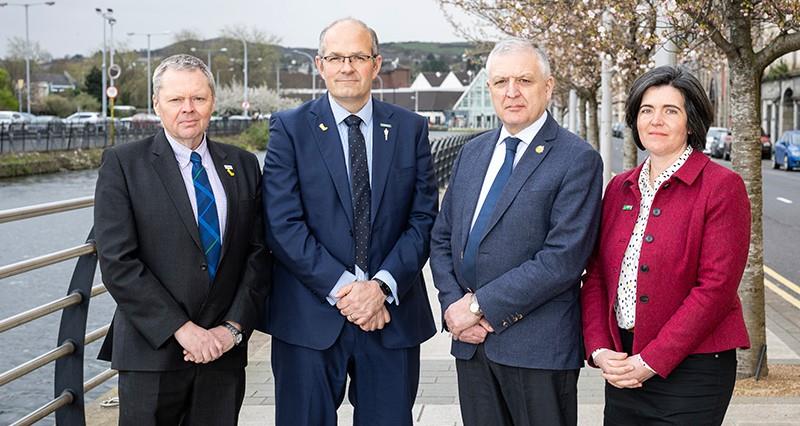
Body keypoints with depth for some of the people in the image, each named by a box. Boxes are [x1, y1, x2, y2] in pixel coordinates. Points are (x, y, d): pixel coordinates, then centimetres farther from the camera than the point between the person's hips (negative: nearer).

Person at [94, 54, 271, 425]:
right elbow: (117, 262, -10)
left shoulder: (243, 165, 8)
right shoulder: (123, 164, -2)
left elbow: (258, 253, 6)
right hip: (153, 351, -3)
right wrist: (182, 330, -14)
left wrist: (233, 328, -6)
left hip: (224, 351, 3)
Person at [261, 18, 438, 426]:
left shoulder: (411, 128, 7)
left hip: (393, 315, 2)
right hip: (310, 316, -1)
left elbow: (424, 218, 2)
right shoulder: (290, 128, 0)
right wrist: (341, 288, -14)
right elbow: (282, 224, -8)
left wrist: (382, 286, -11)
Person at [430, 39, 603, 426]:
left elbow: (564, 257, -17)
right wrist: (453, 305, -4)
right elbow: (442, 238, 13)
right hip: (471, 340, 6)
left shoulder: (578, 160, -9)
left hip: (539, 346, -5)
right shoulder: (471, 153, 12)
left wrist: (480, 304, -15)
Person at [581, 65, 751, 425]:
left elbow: (717, 286, -14)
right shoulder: (619, 188, 10)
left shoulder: (722, 187, -8)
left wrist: (652, 362, -16)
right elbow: (596, 275, 9)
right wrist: (599, 349, -5)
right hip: (623, 370, 5)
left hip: (691, 368, -5)